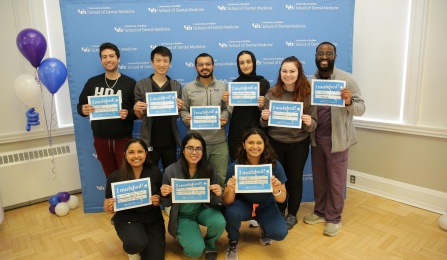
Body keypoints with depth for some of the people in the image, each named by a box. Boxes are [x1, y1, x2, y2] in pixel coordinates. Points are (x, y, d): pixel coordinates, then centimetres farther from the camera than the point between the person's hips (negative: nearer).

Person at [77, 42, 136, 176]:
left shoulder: (130, 83, -5)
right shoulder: (92, 82, 4)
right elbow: (80, 105, 7)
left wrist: (128, 114, -25)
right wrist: (83, 110, -15)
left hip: (123, 139, -2)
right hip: (100, 140, 3)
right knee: (110, 177, 17)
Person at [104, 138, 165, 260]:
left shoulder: (155, 172, -9)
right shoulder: (114, 177, -11)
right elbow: (108, 208, -1)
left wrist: (158, 200, -19)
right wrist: (109, 207, -24)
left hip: (152, 219, 2)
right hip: (127, 219, -1)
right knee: (137, 243, -32)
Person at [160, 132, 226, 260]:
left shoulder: (209, 169, -13)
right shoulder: (171, 171, -17)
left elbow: (213, 202, -5)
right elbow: (167, 204, -6)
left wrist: (218, 195, -29)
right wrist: (165, 196, -30)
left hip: (203, 210, 2)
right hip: (182, 216, -1)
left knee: (219, 223, -29)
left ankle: (209, 244, 7)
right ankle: (185, 236, 18)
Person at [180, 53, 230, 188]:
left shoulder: (222, 86, 10)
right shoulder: (188, 88, 6)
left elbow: (227, 108, 9)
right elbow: (183, 110, 5)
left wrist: (225, 118, -11)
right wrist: (186, 119, -15)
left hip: (219, 141, 1)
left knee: (221, 177, 10)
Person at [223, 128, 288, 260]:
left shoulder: (275, 165, -20)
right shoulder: (234, 166, -21)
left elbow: (282, 199, -15)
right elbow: (227, 202, -19)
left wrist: (276, 190, -38)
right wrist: (230, 190, -43)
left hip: (266, 207, 1)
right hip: (243, 204, -1)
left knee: (280, 233, -24)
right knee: (231, 212, -33)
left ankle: (264, 228, 14)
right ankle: (233, 243, 0)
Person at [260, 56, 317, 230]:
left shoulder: (307, 94, -7)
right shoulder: (271, 93, -3)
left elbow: (313, 125, -5)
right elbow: (264, 124, 3)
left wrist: (309, 123, -27)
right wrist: (264, 118, -19)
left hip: (298, 144, -1)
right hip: (275, 143, 1)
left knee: (294, 179, 12)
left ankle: (292, 215, 33)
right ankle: (279, 212, 34)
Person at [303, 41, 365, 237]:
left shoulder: (347, 79, -8)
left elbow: (361, 109, -10)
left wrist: (349, 102, -31)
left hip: (337, 139, -3)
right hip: (316, 139, 4)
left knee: (336, 181, 8)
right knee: (319, 178, 15)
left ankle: (334, 218, 24)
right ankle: (320, 212, 32)